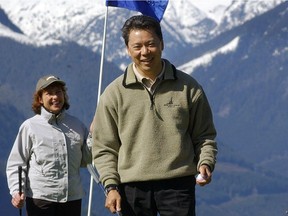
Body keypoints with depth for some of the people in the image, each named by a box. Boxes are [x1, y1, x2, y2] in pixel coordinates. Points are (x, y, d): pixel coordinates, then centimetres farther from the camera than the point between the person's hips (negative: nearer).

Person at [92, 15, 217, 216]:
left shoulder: (188, 87, 5)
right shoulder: (114, 93, 5)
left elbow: (204, 135, 11)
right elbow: (104, 147, 7)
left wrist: (205, 163, -7)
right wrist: (111, 186, -4)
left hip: (178, 184, -1)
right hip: (133, 187, 1)